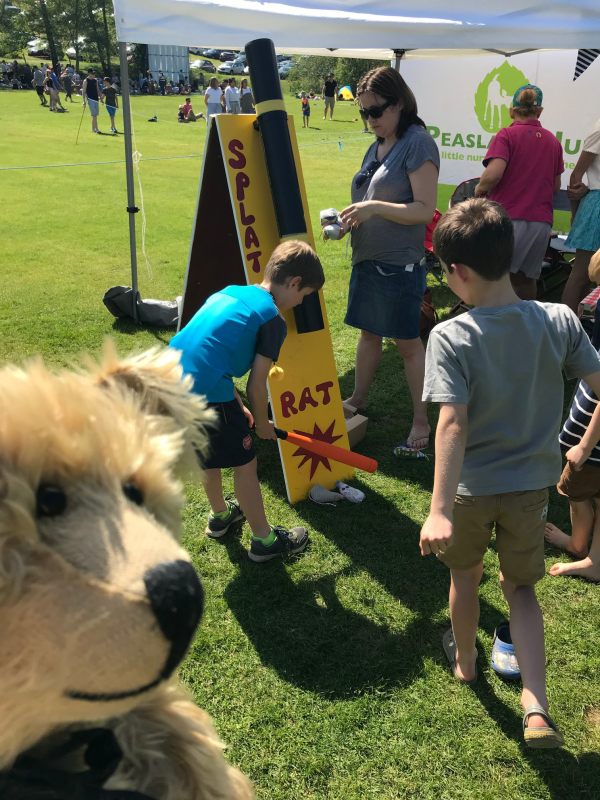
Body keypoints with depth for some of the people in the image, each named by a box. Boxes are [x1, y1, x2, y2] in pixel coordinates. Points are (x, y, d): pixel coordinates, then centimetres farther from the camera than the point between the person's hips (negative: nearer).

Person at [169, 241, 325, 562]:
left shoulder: (228, 292, 19)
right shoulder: (272, 319, -4)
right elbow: (256, 383, -3)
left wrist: (238, 408, 25)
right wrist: (262, 423, 16)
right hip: (207, 395, -8)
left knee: (209, 453, 29)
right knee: (244, 463, 9)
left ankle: (220, 515, 50)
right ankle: (264, 540, 24)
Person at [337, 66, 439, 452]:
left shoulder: (418, 142, -11)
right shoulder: (377, 145, 12)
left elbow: (425, 210, -17)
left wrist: (374, 207, -24)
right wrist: (345, 221, 2)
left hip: (399, 261, -8)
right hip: (367, 257, 8)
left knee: (407, 341, 1)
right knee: (369, 331, 19)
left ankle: (421, 420, 13)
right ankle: (358, 399, 35)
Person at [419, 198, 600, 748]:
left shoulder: (451, 337, -22)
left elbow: (452, 424, -29)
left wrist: (439, 510, -32)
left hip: (471, 487, -2)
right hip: (532, 483, 2)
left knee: (466, 575, 25)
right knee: (521, 587, 23)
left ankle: (465, 661, 50)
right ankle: (536, 708, 13)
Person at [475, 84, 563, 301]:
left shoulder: (507, 135, -3)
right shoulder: (553, 141, 14)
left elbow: (493, 174, -18)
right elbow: (556, 186, 20)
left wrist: (480, 188, 1)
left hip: (508, 218, -5)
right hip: (542, 220, 6)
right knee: (527, 278, 16)